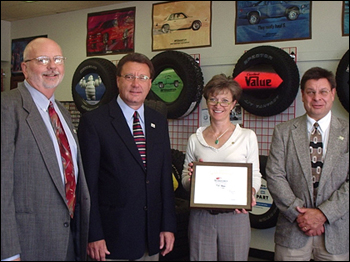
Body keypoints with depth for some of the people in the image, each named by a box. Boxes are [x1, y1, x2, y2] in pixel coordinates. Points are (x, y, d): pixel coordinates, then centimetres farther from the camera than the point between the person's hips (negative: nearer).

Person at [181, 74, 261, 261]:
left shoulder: (247, 136, 2)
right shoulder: (195, 139, 7)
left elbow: (255, 175, 4)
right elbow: (185, 180, 12)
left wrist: (250, 195, -16)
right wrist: (191, 178, -11)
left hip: (235, 216, -1)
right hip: (201, 217, 1)